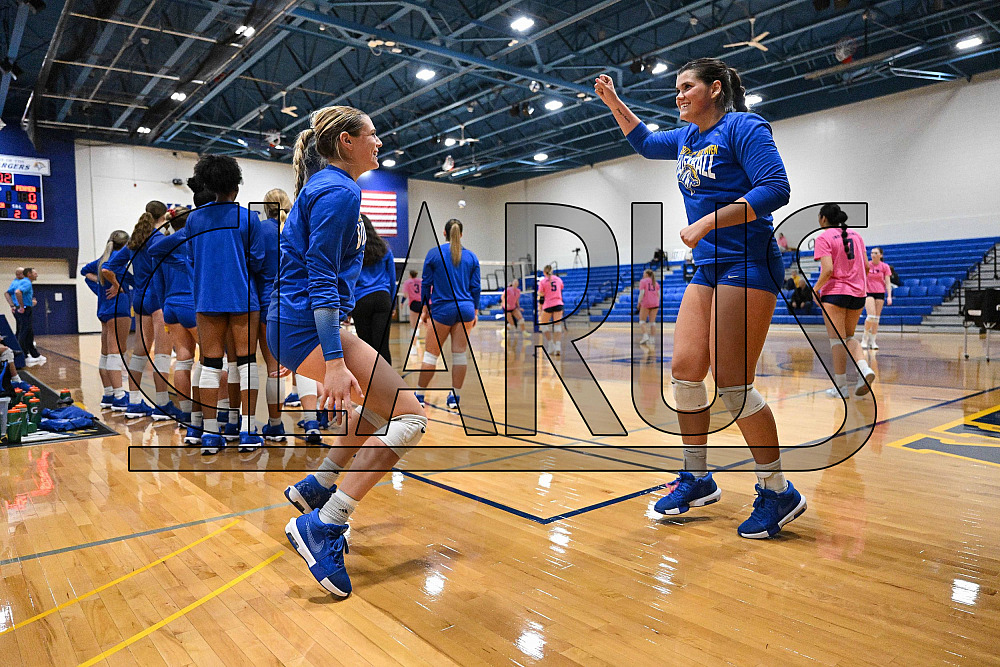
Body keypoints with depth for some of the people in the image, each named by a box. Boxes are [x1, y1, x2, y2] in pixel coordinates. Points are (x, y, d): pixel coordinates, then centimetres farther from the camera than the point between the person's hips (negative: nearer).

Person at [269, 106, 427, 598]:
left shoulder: (325, 186, 19)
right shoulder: (339, 192, -12)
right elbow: (321, 282, -21)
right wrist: (335, 362, -27)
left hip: (291, 322, 11)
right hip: (308, 324, -11)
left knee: (382, 404, 24)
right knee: (408, 416, -14)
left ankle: (314, 488, 26)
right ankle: (320, 527, -14)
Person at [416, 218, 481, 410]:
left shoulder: (433, 253, -1)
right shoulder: (471, 256, 6)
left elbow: (426, 283, 1)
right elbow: (476, 286, 8)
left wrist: (425, 307, 10)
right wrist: (475, 310, 16)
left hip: (442, 310, -2)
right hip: (465, 309, 3)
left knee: (431, 354, 5)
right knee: (460, 354, 4)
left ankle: (419, 395, 12)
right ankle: (455, 398, 9)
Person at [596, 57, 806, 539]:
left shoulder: (743, 127, -6)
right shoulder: (686, 137, 18)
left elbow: (775, 189, -17)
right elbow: (645, 142, 36)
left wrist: (707, 222, -21)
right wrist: (613, 102, 25)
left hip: (747, 266, -8)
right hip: (707, 269, 8)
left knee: (731, 381, -12)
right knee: (685, 371, 3)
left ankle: (779, 492, 4)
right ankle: (697, 480, 17)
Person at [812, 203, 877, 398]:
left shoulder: (823, 238, -7)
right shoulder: (855, 235, 12)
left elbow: (828, 270, -17)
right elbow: (866, 267, 11)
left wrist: (815, 289, -3)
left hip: (834, 292, -6)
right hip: (858, 293, 6)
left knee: (837, 339, 0)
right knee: (848, 337, 18)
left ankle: (840, 386, 2)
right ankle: (865, 369, -6)